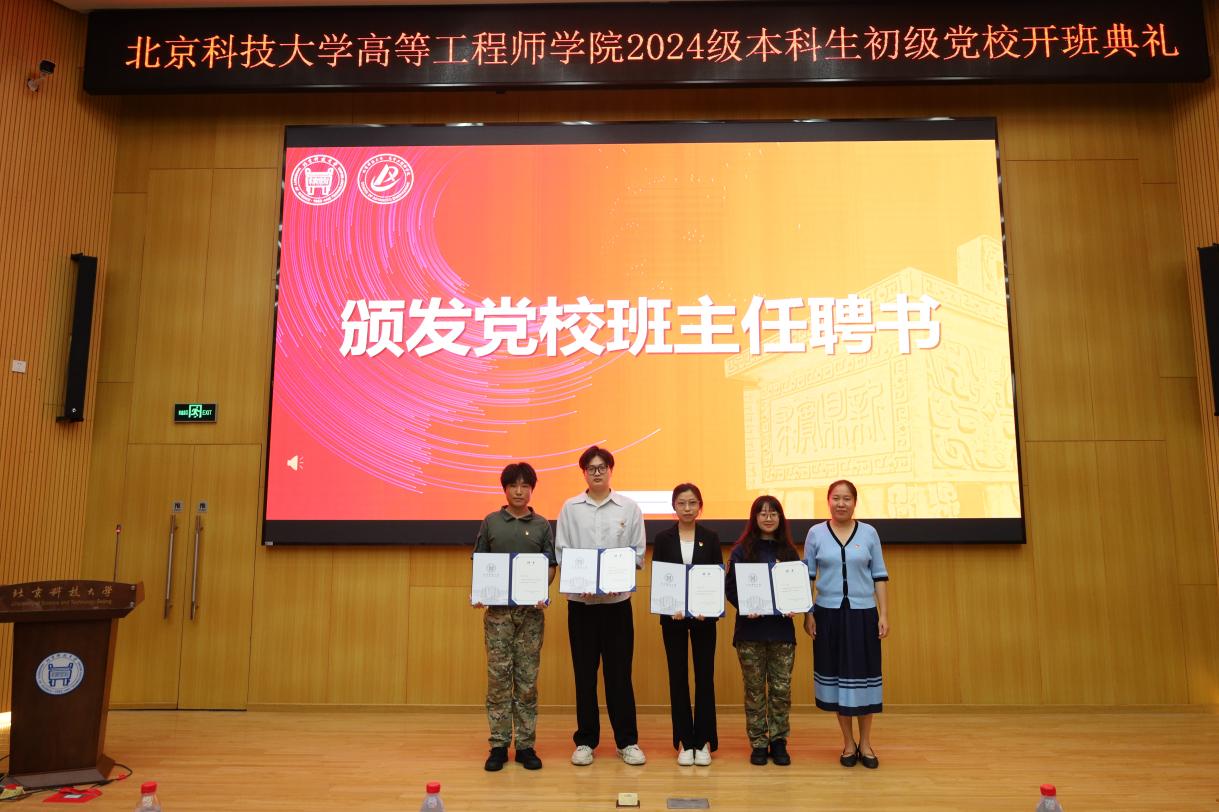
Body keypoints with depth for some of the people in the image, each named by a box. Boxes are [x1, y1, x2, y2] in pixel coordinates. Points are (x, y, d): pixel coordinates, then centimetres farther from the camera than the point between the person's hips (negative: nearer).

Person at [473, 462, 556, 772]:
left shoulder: (542, 525, 5)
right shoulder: (491, 523, 5)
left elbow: (550, 567, 5)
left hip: (531, 610, 0)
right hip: (498, 609, 0)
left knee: (527, 679, 5)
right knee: (498, 676, 3)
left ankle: (525, 745, 14)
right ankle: (499, 745, 13)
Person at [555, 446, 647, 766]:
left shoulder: (629, 507, 3)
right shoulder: (570, 508, 4)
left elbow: (638, 552, 2)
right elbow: (561, 553, 1)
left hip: (617, 600, 0)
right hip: (580, 600, 1)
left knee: (619, 672, 4)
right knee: (584, 673, 7)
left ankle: (627, 741, 16)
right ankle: (585, 741, 19)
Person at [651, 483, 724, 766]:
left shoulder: (710, 538, 2)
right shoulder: (663, 538, 1)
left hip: (704, 615, 0)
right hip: (673, 616, 0)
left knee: (704, 676, 3)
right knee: (678, 677, 5)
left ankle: (703, 741, 15)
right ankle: (684, 742, 16)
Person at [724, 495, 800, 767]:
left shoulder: (788, 552, 8)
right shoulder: (741, 550, 0)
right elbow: (730, 587, -3)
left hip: (782, 629, 2)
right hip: (750, 629, -2)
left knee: (781, 689, 4)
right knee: (754, 690, 6)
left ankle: (779, 741, 19)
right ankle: (758, 743, 17)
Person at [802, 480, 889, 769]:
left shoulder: (869, 533, 2)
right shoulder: (815, 533, 0)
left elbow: (879, 576, 4)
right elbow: (806, 576, 3)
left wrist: (884, 614, -1)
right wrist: (807, 613, -2)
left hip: (863, 613, 0)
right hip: (828, 614, 0)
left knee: (863, 675, 4)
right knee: (835, 674, 7)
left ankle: (865, 742, 20)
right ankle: (848, 742, 21)